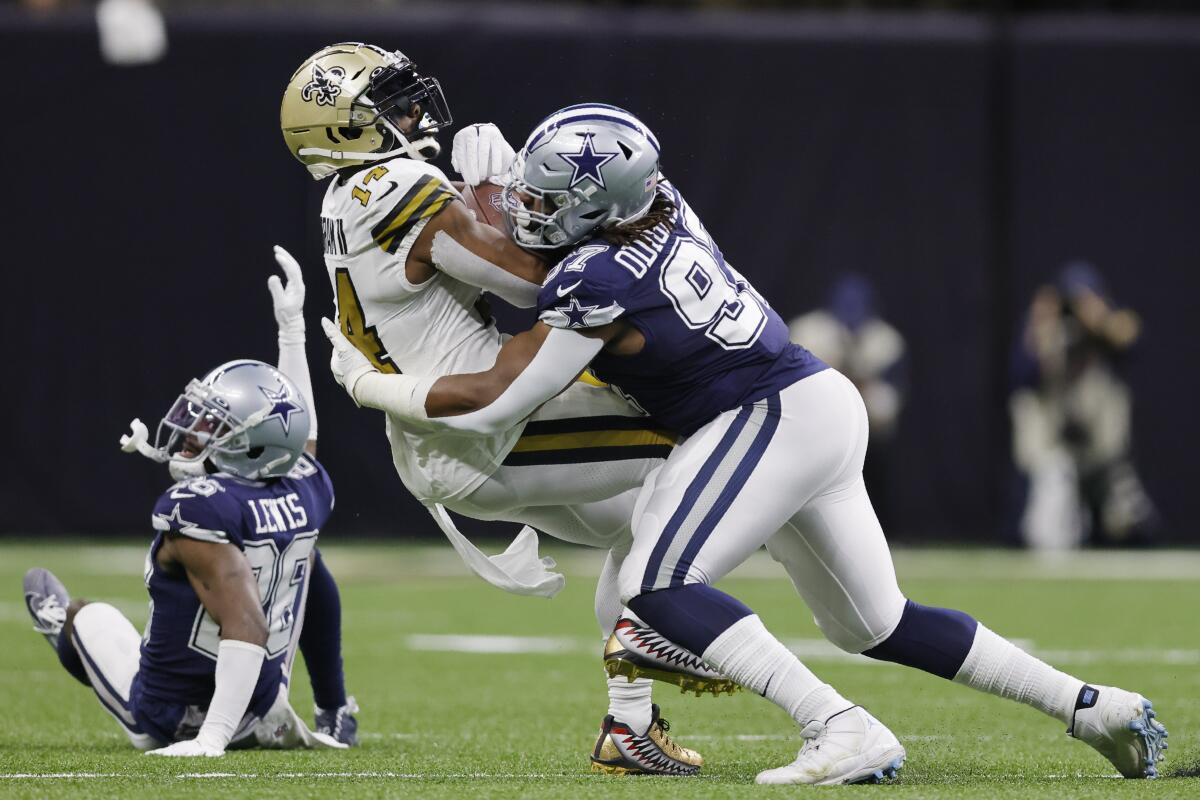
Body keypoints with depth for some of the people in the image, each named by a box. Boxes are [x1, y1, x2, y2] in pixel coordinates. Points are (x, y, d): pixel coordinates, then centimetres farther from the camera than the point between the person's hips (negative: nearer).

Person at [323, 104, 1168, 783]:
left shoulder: (596, 286, -19)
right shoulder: (661, 206, 2)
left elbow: (491, 404, -13)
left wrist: (367, 383, -2)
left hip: (773, 421, -9)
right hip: (823, 408, 9)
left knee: (658, 588, -12)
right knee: (874, 623, 17)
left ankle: (845, 732, -20)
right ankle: (1092, 706, 19)